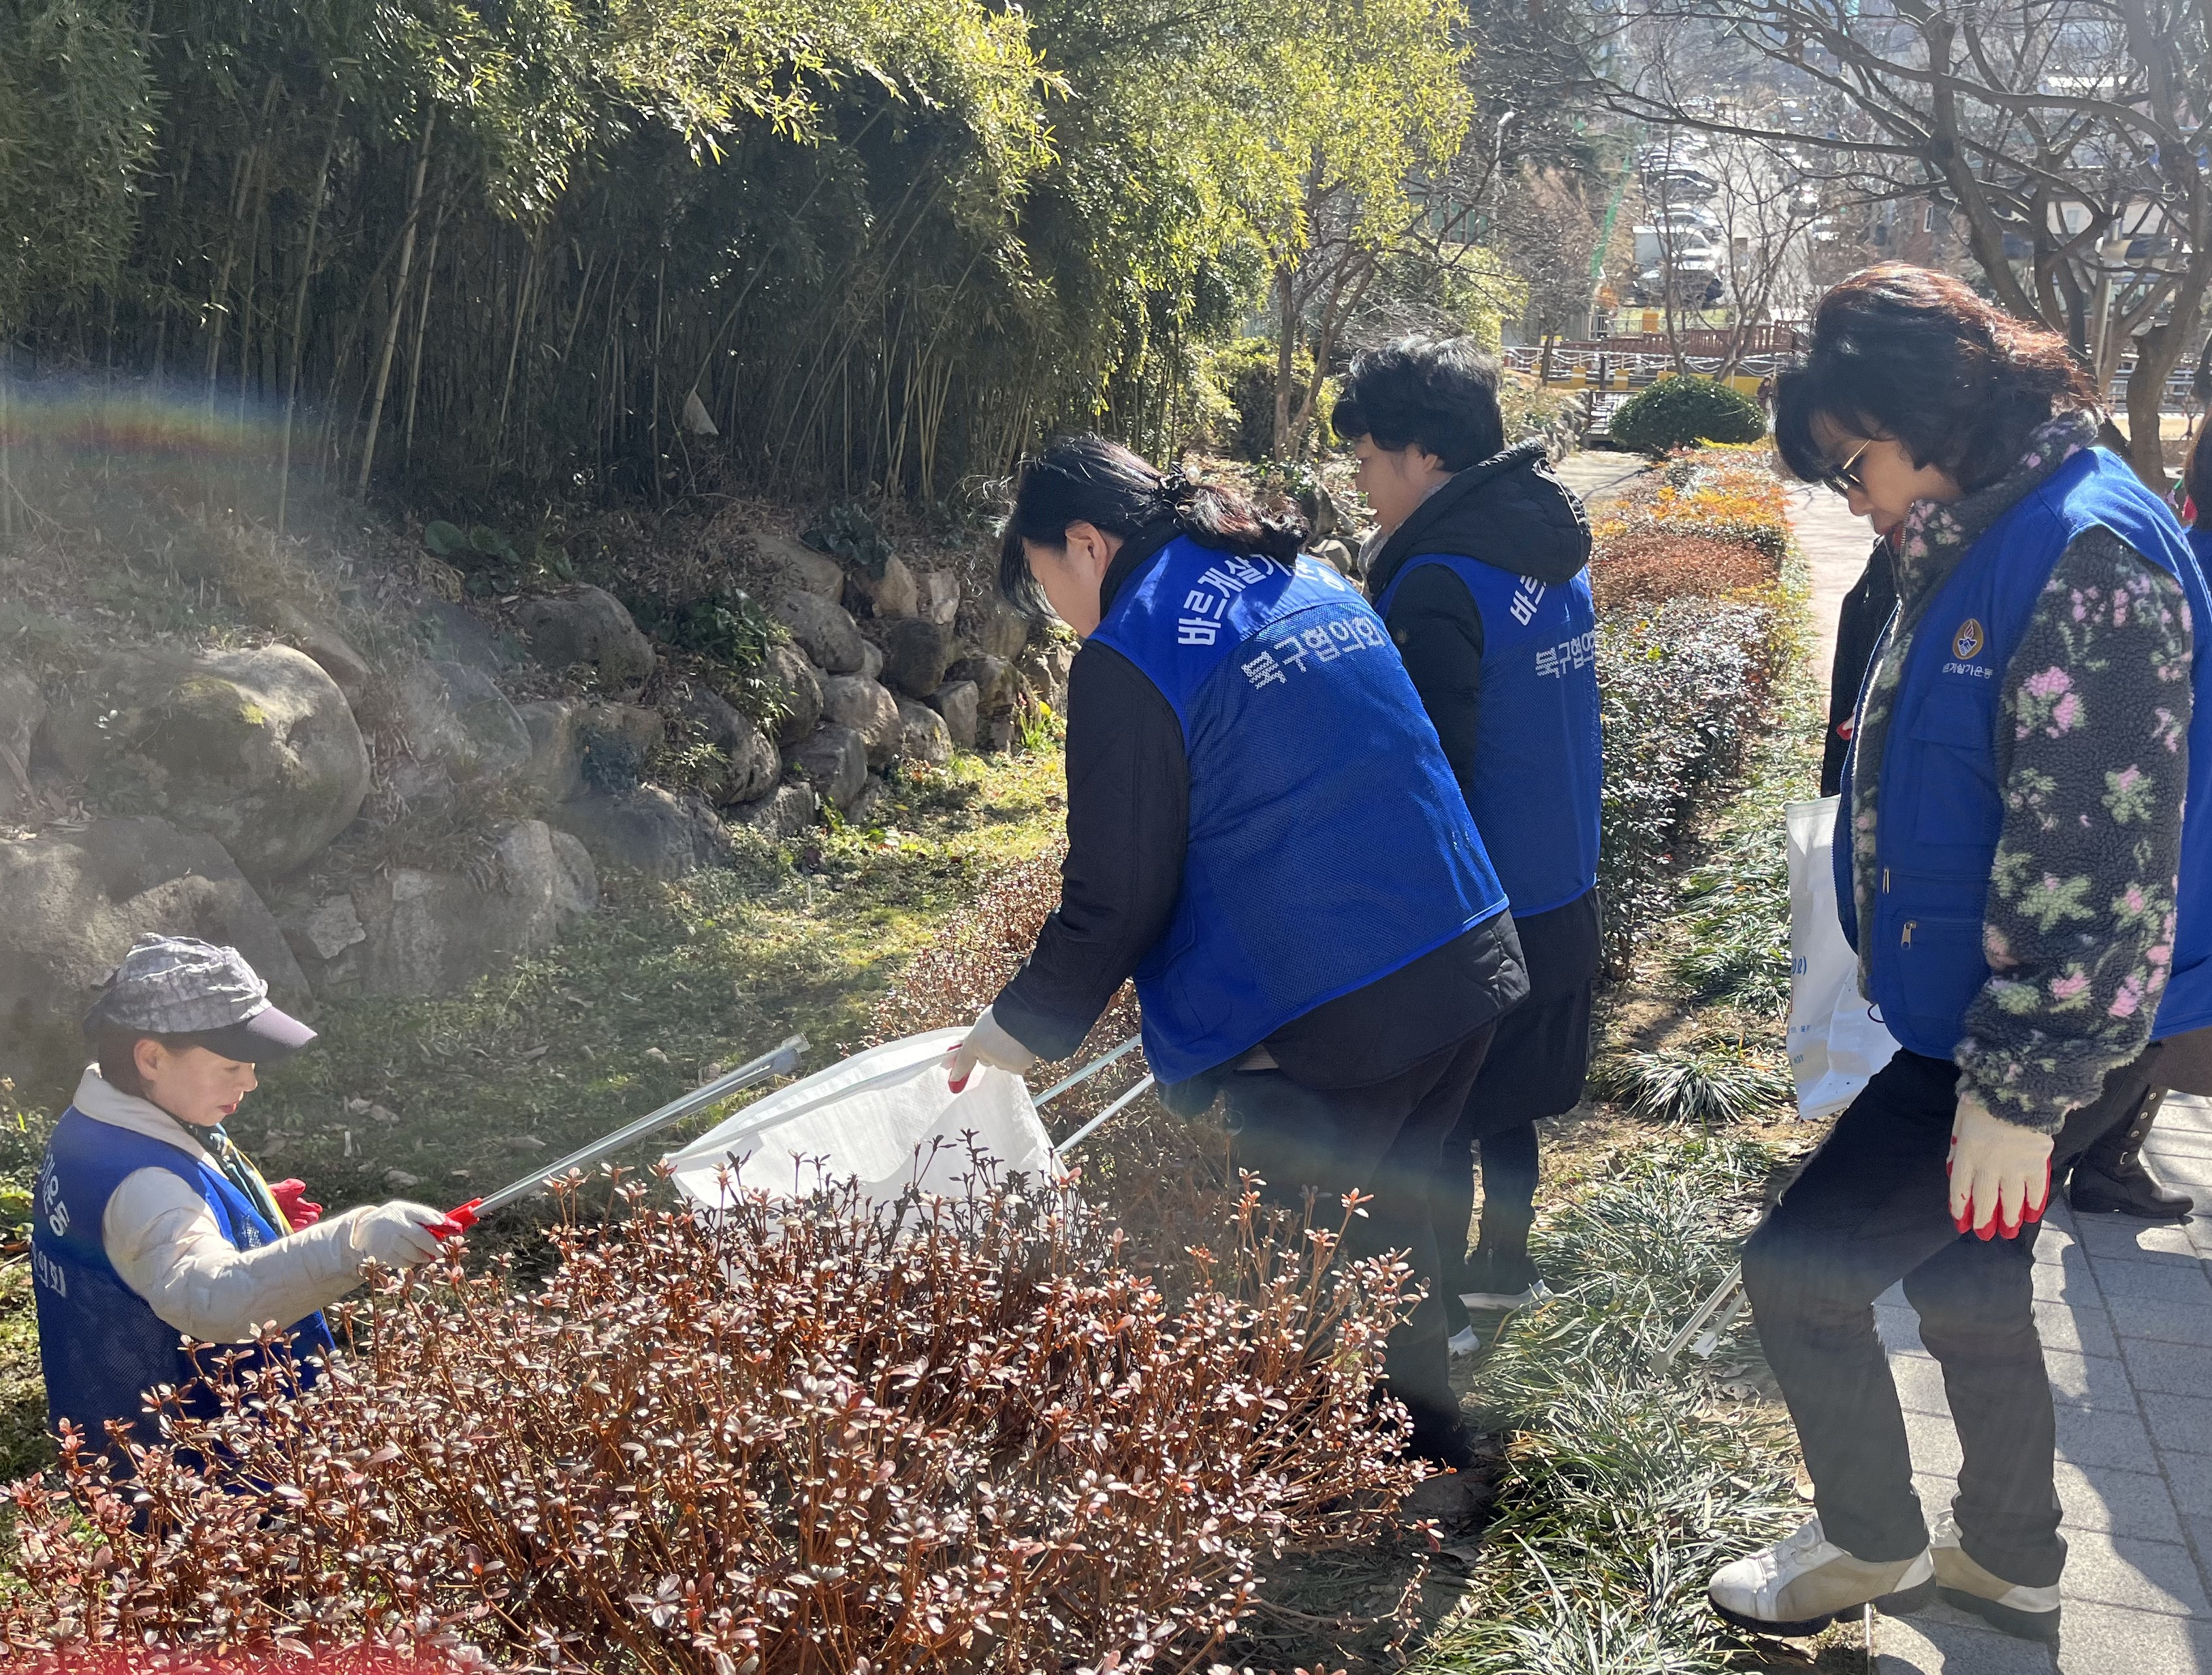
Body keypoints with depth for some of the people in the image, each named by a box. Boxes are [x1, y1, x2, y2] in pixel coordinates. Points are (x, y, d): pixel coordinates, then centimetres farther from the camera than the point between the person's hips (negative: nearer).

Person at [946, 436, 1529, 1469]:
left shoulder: (1130, 657, -12)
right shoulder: (1314, 588, 13)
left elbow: (1115, 897, -11)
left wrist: (1023, 1026, 4)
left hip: (1330, 1024, -8)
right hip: (1468, 965, 8)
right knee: (1385, 1222, 25)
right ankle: (1429, 1446, 40)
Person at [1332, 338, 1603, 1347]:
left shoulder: (1438, 581, -23)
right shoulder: (1553, 550, 6)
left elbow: (1430, 768, -23)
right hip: (1562, 894, 9)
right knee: (1505, 1099, 23)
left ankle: (1437, 1307, 21)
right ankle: (1506, 1265, 38)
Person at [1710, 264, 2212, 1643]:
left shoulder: (2089, 552, -22)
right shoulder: (1983, 544, 10)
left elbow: (2096, 857, -26)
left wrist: (2022, 1086, -24)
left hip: (2050, 1035, -9)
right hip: (1976, 1014, 9)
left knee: (1799, 1269, -2)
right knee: (1967, 1279, 21)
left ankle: (1874, 1546, 22)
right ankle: (2013, 1563, 41)